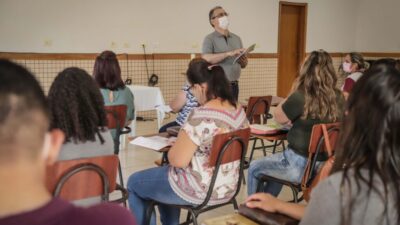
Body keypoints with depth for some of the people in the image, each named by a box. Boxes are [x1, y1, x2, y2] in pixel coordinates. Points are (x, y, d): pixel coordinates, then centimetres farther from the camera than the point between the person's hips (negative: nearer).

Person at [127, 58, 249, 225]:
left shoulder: (200, 116, -28)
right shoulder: (239, 110, -2)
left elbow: (177, 160, -25)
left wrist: (176, 145, -4)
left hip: (199, 191, -8)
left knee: (134, 183, 15)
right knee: (165, 171, 34)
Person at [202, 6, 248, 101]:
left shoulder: (236, 38, 12)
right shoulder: (210, 39, -5)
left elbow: (244, 65, 15)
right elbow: (206, 59, -22)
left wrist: (243, 61, -8)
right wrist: (229, 54, -25)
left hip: (234, 85, 5)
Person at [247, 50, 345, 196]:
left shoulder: (301, 97, -21)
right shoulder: (338, 97, -3)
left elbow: (278, 117, -3)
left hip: (301, 166, -7)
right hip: (327, 165, 7)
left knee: (254, 168, 18)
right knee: (278, 163, 35)